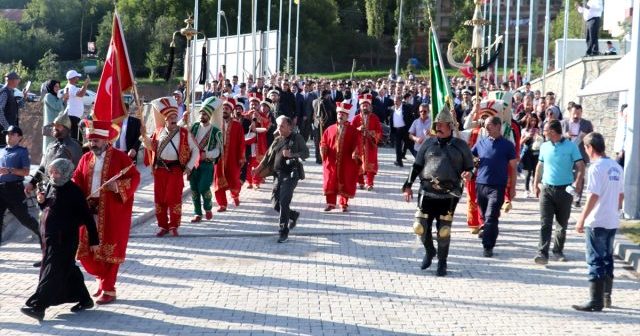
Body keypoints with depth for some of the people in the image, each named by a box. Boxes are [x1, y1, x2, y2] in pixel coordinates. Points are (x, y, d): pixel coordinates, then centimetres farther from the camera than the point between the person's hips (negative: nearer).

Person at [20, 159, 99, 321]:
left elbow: (87, 217, -13)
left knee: (52, 272, -7)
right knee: (68, 271, 15)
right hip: (50, 237, 8)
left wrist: (93, 241, -12)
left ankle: (38, 306, -7)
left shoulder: (73, 192, -15)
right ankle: (84, 299, 28)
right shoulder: (51, 187, 8)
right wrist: (42, 201, 0)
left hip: (64, 240, -8)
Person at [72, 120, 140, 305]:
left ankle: (109, 290, 12)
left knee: (109, 251, 1)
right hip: (90, 212, 5)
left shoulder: (120, 158, -5)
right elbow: (77, 181, 12)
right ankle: (103, 279, 30)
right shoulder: (86, 158, 11)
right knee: (86, 250, 7)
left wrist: (118, 186, -22)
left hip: (112, 214, -5)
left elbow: (135, 178, -7)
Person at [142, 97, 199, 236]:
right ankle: (163, 226, 17)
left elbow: (195, 150, 3)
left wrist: (189, 167, -3)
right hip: (159, 169, 3)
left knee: (174, 198, -3)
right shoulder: (158, 132, 8)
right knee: (159, 197, 6)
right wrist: (144, 136, 0)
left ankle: (174, 226, 9)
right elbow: (151, 146, 19)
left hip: (175, 169, -3)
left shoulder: (184, 133, -2)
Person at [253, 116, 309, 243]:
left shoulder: (297, 138, -1)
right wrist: (259, 168, 12)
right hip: (279, 174, 6)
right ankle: (293, 215, 33)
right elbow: (268, 155, 18)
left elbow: (306, 153, -8)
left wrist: (291, 154, -20)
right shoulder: (277, 140, 15)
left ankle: (284, 232, -7)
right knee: (276, 203, 5)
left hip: (291, 174, -6)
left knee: (284, 201, -15)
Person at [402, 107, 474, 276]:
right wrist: (408, 185, 5)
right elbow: (416, 166, 10)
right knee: (421, 227, 3)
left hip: (448, 195, -2)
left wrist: (468, 173, -14)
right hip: (427, 192, 2)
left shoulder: (460, 145, 3)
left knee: (443, 231, 2)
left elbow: (469, 166, 9)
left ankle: (442, 263, 19)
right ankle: (429, 251, 32)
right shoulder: (428, 143, 8)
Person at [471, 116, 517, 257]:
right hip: (480, 185, 4)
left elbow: (513, 167, 4)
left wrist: (513, 187, 2)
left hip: (497, 187, -4)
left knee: (491, 218, -11)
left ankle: (488, 246, -9)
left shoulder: (507, 145, 1)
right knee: (484, 216, 14)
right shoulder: (481, 143, 9)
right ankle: (492, 234, 35)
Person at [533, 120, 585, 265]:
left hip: (565, 190, -2)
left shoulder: (571, 146, -5)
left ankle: (558, 251, 27)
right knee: (545, 223, -9)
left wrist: (578, 184, -20)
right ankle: (542, 253, -15)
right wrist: (536, 184, 14)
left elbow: (580, 166, -7)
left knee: (562, 224, 11)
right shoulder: (544, 147, 6)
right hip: (547, 189, 2)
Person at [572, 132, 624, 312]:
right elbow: (621, 195, 14)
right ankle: (606, 297, 26)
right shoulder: (617, 167, 10)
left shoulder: (596, 168, -15)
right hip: (613, 221, 8)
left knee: (596, 261, -4)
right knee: (607, 259, 17)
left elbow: (593, 196, -21)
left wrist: (581, 219, -18)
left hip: (597, 222, -8)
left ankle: (596, 302, -4)